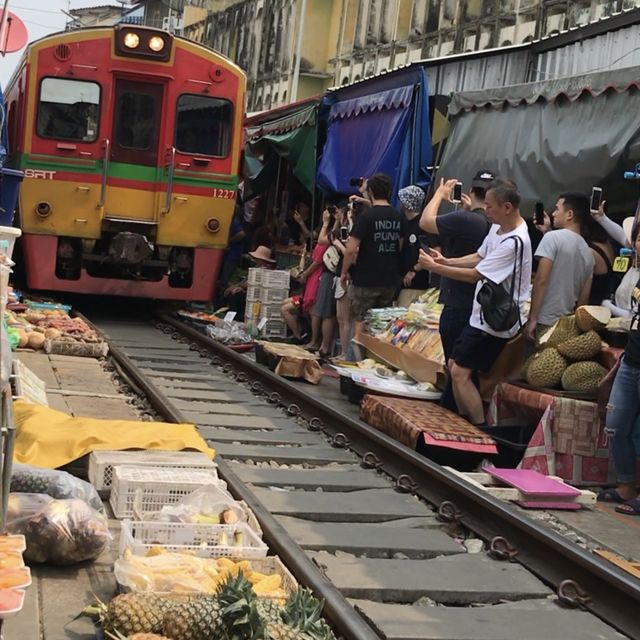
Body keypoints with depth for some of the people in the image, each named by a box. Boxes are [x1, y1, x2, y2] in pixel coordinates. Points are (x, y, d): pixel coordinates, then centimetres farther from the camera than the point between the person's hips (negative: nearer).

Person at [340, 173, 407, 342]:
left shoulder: (366, 216, -14)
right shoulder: (399, 218, 3)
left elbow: (351, 249, -17)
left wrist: (344, 272, -5)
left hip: (366, 279, -5)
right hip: (390, 279, 5)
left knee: (360, 322, 2)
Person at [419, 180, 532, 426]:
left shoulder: (515, 242, -26)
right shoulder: (498, 227, 4)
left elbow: (474, 275, -24)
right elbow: (479, 257, 17)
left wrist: (434, 267, -16)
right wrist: (447, 261, 3)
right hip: (483, 315, 10)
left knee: (460, 372, -10)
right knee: (454, 365, 15)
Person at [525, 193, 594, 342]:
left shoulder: (553, 237, -8)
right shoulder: (588, 252, 11)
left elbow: (541, 280, -14)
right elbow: (584, 296, 12)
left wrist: (532, 318, -12)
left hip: (545, 322, -6)